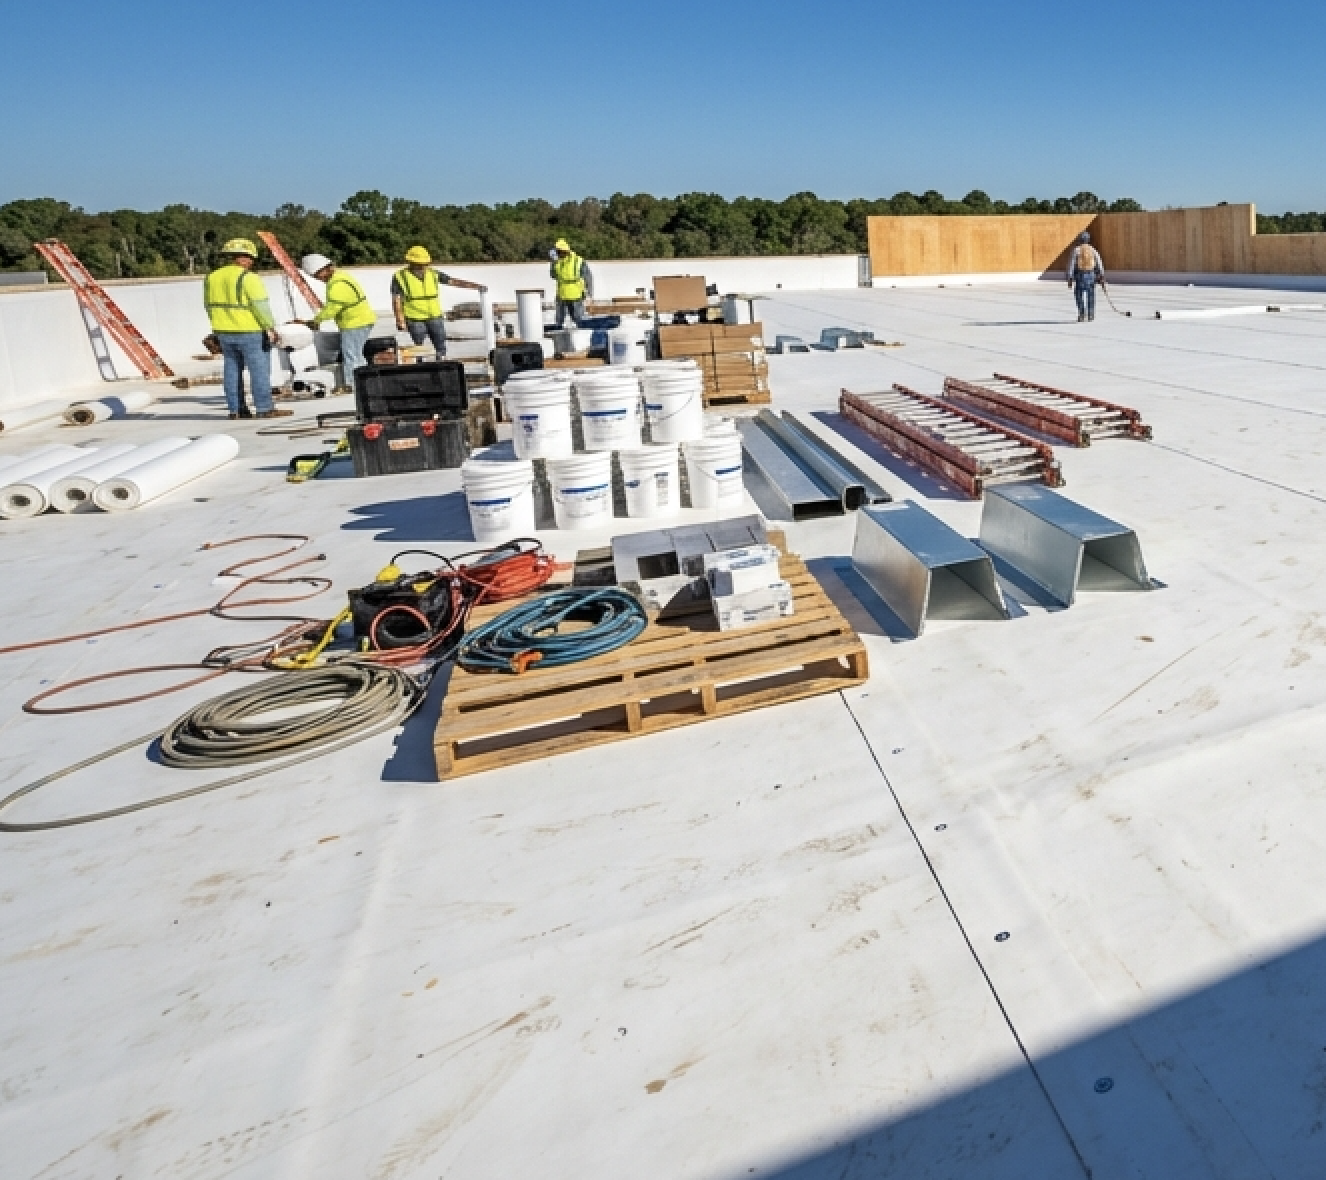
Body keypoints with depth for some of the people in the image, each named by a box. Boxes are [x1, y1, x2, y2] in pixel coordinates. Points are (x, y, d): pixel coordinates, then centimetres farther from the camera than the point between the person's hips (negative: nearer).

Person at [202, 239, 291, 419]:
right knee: (260, 370, -2)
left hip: (224, 333, 7)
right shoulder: (248, 277, -13)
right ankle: (264, 409, -3)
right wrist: (270, 328, -10)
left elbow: (210, 306, 15)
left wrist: (219, 329, 21)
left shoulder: (212, 278, 9)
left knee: (232, 370, 11)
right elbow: (261, 305, -17)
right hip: (250, 332, -7)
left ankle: (235, 409, 13)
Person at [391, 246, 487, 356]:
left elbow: (454, 281, 0)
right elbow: (396, 301, -6)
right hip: (415, 321, -3)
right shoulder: (400, 277, -5)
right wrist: (400, 321, -13)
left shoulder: (433, 274, 3)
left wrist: (476, 286, -8)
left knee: (441, 349, 5)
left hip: (435, 318, 3)